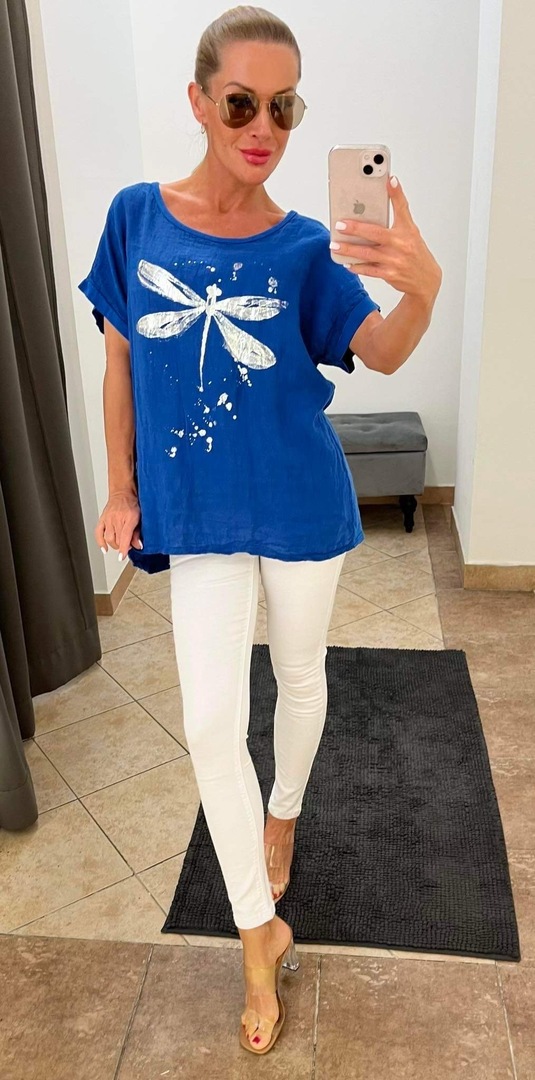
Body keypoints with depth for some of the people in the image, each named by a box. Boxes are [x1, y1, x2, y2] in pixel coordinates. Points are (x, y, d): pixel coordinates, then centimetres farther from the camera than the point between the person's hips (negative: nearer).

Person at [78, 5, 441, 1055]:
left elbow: (380, 355, -9)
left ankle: (283, 812, 48)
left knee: (301, 676, 17)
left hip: (299, 500, 0)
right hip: (199, 509, 1)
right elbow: (121, 360, 4)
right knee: (211, 723, -3)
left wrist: (423, 285, -31)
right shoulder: (137, 216, -1)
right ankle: (260, 932, 17)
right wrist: (122, 489, 4)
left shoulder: (300, 246, -5)